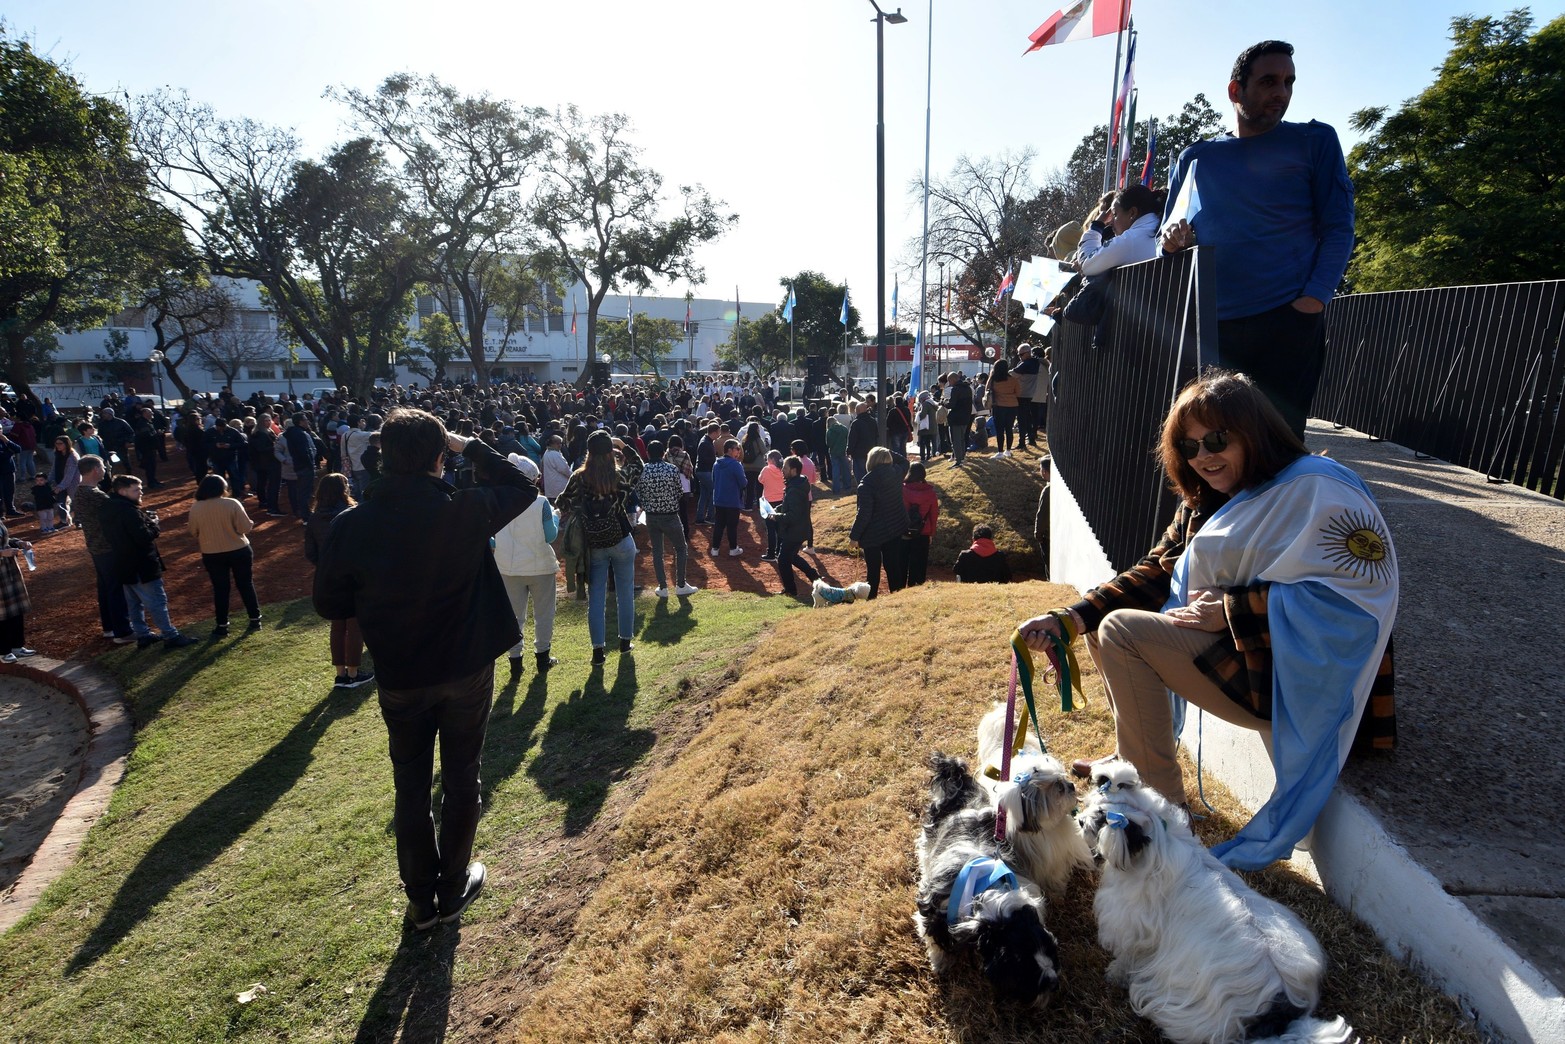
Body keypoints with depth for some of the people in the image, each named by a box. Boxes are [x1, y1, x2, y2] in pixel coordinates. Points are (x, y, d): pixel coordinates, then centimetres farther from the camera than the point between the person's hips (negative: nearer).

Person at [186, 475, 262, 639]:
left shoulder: (196, 508, -5)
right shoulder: (232, 504, -13)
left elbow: (193, 531, 5)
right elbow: (245, 527, -14)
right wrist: (250, 523, 7)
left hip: (212, 555, 2)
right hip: (239, 551, -1)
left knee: (220, 589, 10)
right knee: (246, 584, 12)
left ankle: (222, 626, 15)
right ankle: (255, 619, 19)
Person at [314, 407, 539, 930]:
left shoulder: (350, 525, -15)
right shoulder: (467, 511, -18)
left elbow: (330, 604, -3)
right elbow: (523, 486, 1)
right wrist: (471, 446, 2)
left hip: (400, 680, 1)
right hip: (467, 671, -1)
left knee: (411, 788, 18)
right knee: (461, 780, 17)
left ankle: (421, 900, 31)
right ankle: (453, 889, 33)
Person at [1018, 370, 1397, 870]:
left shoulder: (1318, 489, -11)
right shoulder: (1204, 503, 12)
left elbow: (1362, 582, -21)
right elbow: (1155, 574, 5)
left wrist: (1232, 611, -20)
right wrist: (1068, 619, -9)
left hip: (1287, 674, -9)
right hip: (1224, 645, 9)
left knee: (1122, 631, -20)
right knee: (1104, 622, 6)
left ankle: (1165, 811, -9)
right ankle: (1132, 763, 16)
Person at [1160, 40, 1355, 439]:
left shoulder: (1315, 141, 9)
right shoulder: (1196, 158, 16)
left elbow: (1338, 229, 2)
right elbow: (1169, 232, 18)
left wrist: (1314, 298, -14)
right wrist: (1172, 240, -8)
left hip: (1287, 321, -2)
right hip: (1209, 327, 3)